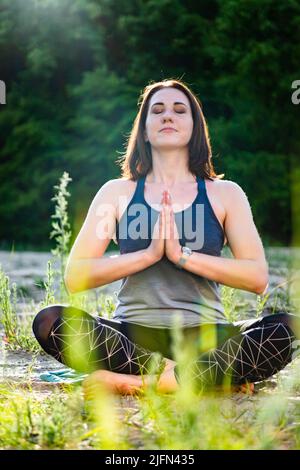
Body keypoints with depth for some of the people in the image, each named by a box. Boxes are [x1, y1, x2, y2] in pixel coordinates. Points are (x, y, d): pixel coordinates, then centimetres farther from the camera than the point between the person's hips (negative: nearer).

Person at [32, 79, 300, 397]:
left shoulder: (224, 194, 11)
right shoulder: (117, 192, 11)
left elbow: (258, 278, -2)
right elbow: (75, 277, 0)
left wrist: (183, 255, -11)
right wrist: (149, 254, -10)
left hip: (204, 336, 0)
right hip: (132, 336, 1)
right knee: (49, 322, -27)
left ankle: (138, 382, -28)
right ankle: (213, 376, -24)